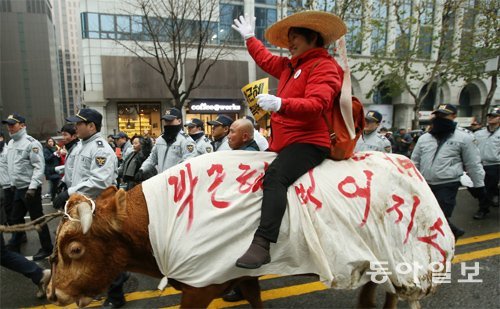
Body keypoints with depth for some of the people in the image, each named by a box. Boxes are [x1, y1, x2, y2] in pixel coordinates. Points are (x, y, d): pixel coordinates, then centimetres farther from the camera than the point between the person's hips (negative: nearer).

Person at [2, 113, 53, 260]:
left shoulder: (31, 143, -14)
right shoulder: (11, 143, 13)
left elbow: (39, 167, -20)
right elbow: (10, 165, 20)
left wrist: (32, 187, -24)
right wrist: (12, 183, 15)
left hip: (30, 188, -8)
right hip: (17, 188, 8)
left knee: (37, 218, 0)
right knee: (16, 218, 18)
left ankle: (46, 248, 12)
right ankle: (13, 246, 34)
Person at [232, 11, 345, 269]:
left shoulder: (324, 66, -7)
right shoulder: (290, 65, 20)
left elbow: (316, 104, -24)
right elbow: (266, 60, 39)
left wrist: (280, 104, -37)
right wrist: (249, 38, 46)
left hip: (308, 141, -10)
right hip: (283, 142, 10)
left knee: (274, 176, -35)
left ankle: (261, 246, -40)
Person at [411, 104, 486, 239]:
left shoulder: (463, 137, -2)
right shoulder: (424, 138, 9)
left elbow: (473, 164, 1)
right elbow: (415, 161, 14)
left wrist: (479, 184, 4)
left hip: (447, 186, -5)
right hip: (425, 185, 6)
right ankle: (453, 232, 39)